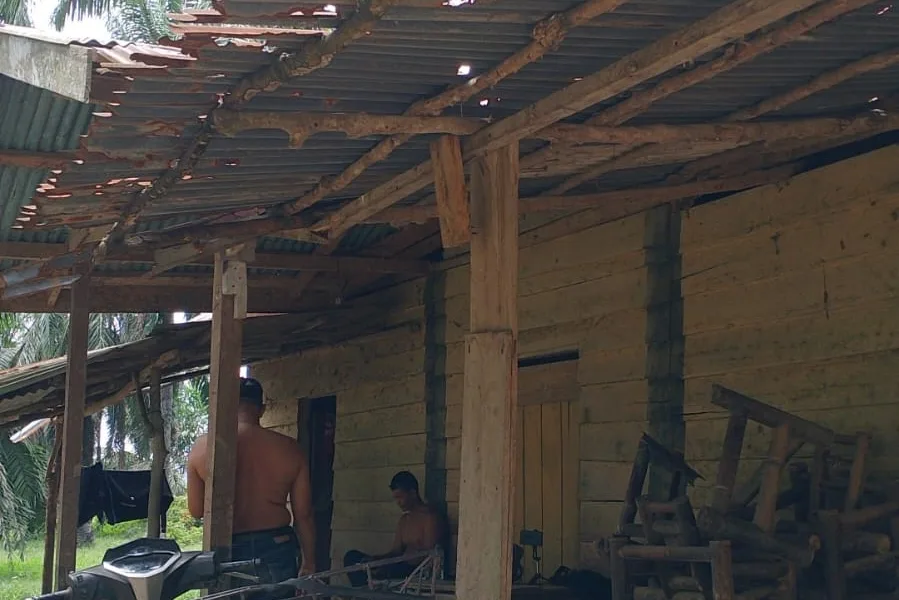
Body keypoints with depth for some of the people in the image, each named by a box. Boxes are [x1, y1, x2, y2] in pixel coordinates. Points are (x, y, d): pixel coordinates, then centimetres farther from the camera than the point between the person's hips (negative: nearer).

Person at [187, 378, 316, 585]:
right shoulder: (288, 449, -3)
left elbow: (196, 511, 3)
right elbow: (304, 514, 1)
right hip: (276, 548, 0)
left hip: (225, 552, 0)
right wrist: (309, 562, 12)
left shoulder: (202, 448, -3)